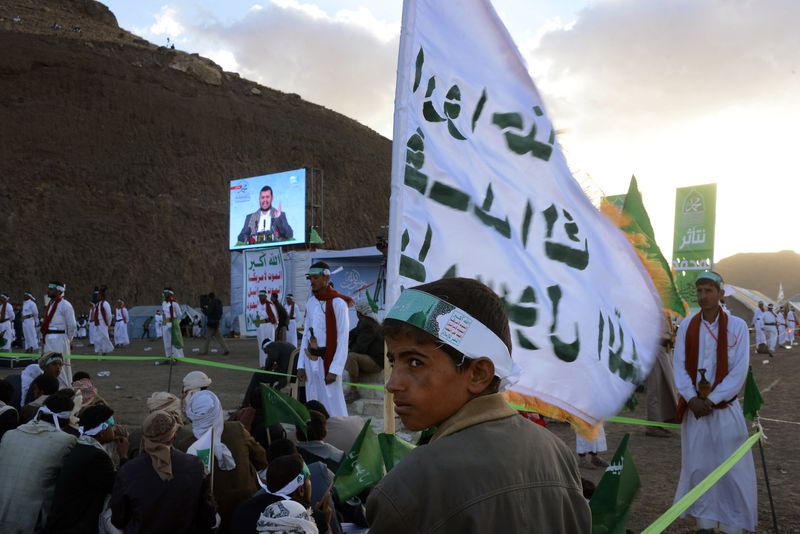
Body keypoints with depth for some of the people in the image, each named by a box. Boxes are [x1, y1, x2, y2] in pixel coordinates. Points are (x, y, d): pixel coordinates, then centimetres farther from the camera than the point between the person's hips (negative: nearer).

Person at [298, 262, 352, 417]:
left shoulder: (338, 303, -11)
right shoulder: (311, 302, 8)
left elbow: (343, 340, -13)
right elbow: (306, 334, 12)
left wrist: (334, 369, -17)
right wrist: (301, 364, 7)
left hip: (328, 360, -6)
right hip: (310, 360, 6)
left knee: (332, 405, -4)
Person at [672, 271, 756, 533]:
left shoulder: (737, 326, -6)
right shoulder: (686, 326, 1)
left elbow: (739, 371, -9)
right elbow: (679, 367, -1)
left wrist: (711, 399, -14)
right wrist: (692, 399, -13)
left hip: (725, 408, -2)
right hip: (693, 408, 2)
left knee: (731, 470, 2)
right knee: (697, 467, 8)